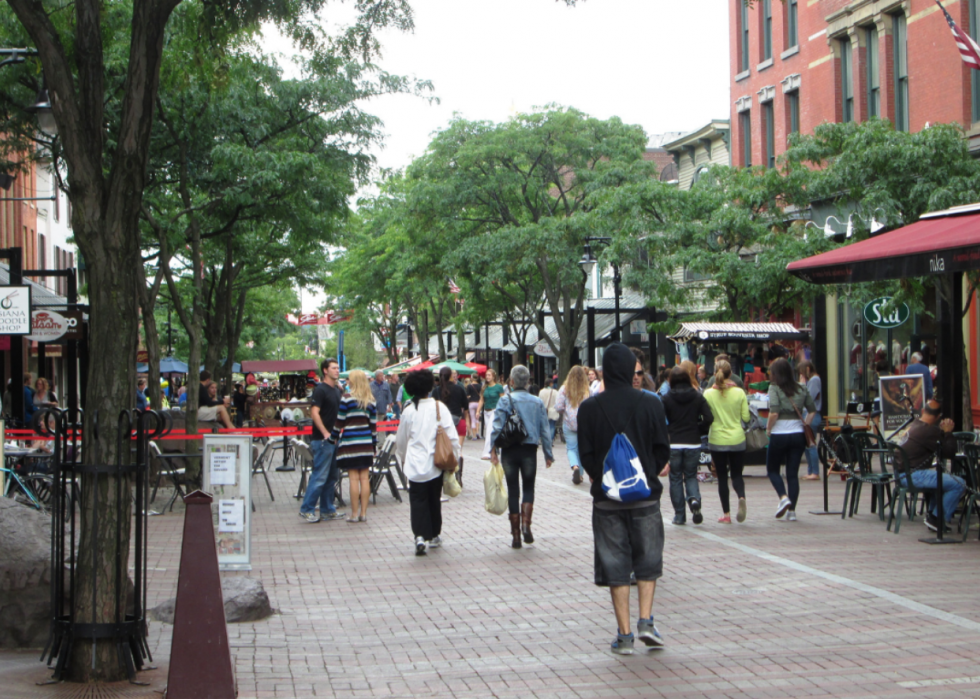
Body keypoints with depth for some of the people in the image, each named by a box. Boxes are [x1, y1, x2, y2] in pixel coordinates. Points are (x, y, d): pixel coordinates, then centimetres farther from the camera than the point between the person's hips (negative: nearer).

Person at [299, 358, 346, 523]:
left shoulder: (337, 391, 16)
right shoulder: (320, 390, -11)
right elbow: (314, 412, -19)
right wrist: (325, 433, -22)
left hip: (335, 439, 9)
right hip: (323, 440, -9)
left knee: (332, 476, 11)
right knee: (320, 476, -8)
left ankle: (327, 509, 17)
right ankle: (307, 509, -1)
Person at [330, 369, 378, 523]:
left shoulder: (347, 398, -8)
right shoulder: (371, 401, 7)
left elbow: (339, 422, -6)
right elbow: (373, 424, 9)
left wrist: (333, 439, 6)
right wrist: (374, 444, 16)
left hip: (350, 441, -5)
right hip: (366, 441, 5)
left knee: (353, 478, -2)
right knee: (365, 478, 6)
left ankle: (354, 514, 1)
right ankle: (363, 513, 8)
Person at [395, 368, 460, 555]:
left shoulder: (408, 410, -3)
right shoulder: (439, 407, -5)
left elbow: (401, 440, 8)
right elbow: (452, 436, -5)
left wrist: (403, 459, 24)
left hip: (415, 464, -1)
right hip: (435, 463, 1)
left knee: (418, 500, 0)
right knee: (434, 499, 16)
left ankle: (420, 536, -17)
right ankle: (434, 536, 26)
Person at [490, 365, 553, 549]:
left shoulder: (505, 400, -5)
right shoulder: (537, 402, 2)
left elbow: (497, 426, -13)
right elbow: (545, 430, 4)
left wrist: (493, 450, -9)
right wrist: (548, 454, 11)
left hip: (509, 451, -1)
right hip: (530, 450, 1)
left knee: (513, 491, 6)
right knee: (529, 488, 15)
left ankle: (515, 535, 8)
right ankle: (526, 523, -8)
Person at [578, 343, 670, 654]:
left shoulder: (589, 408, -6)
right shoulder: (651, 404, -5)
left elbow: (586, 454, -3)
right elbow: (663, 450, -1)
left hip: (606, 497, 0)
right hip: (646, 495, 0)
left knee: (614, 565, 6)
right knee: (648, 561, 15)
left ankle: (624, 634, 5)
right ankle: (645, 621, 2)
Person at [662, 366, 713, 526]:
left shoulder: (667, 398, -6)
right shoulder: (698, 397, 0)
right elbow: (709, 418, -7)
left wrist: (667, 433, 4)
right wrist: (700, 431, 8)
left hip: (673, 444, -1)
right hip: (693, 443, 2)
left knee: (675, 478, 9)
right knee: (691, 476, 15)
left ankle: (679, 515, 8)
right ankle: (694, 498, -15)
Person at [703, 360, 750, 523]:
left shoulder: (708, 394, -7)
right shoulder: (739, 393, -5)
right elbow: (746, 417, -1)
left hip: (717, 441, -1)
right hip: (737, 439, 1)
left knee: (722, 477, 9)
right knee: (737, 474, 12)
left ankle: (726, 514, 8)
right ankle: (741, 497, -19)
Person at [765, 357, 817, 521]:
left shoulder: (774, 388, -8)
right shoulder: (801, 389, 8)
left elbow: (774, 412, -19)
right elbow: (812, 411, 10)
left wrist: (768, 428, -5)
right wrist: (804, 425, 13)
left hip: (779, 435, -4)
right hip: (798, 434, 4)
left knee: (772, 469, 13)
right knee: (793, 473, 8)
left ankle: (783, 497, -9)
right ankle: (792, 511, 5)